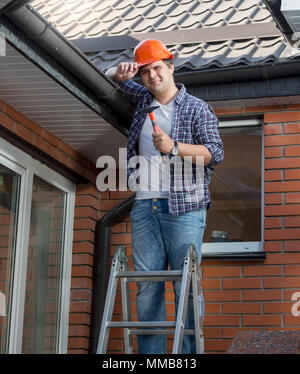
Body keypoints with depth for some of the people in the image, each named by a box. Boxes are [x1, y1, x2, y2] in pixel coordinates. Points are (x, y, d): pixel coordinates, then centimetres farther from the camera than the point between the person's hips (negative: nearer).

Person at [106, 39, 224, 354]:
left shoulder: (196, 108, 5)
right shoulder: (144, 100, 19)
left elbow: (216, 153, -4)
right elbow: (115, 77, 34)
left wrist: (174, 147, -17)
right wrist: (120, 73, 8)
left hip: (184, 207, -4)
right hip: (145, 206, 4)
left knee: (186, 286, -8)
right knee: (147, 286, -1)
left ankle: (190, 353, -6)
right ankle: (150, 356, 1)